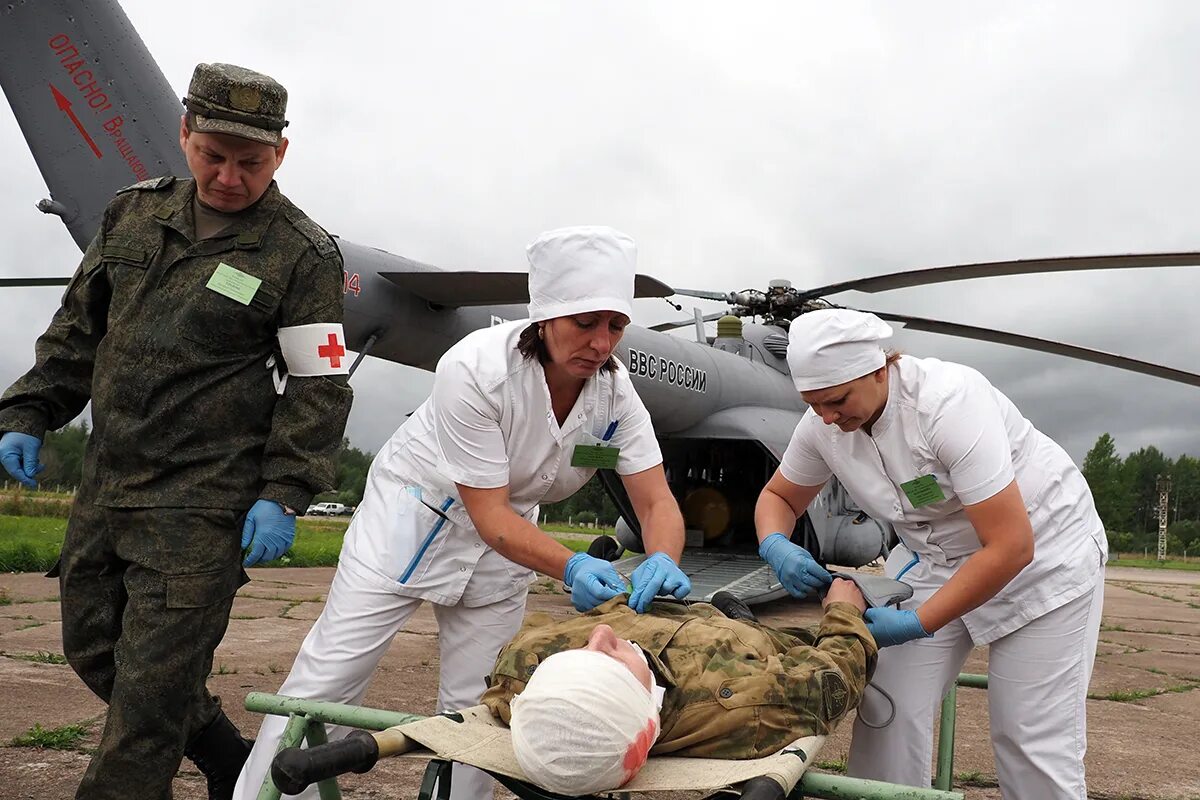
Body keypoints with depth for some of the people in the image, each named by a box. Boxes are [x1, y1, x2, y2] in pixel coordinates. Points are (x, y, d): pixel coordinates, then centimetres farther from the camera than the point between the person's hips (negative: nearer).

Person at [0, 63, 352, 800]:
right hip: (106, 485, 8)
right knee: (93, 650, 19)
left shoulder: (303, 254, -9)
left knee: (151, 689, -4)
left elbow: (318, 388, -10)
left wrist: (284, 494, -17)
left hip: (202, 506, -7)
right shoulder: (134, 214, 8)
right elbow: (78, 329, 16)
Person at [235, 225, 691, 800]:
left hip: (506, 533, 5)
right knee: (330, 673, -4)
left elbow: (657, 503, -17)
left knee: (473, 703, 7)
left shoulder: (615, 392, -18)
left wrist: (662, 563, -39)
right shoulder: (476, 369, -32)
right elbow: (489, 515, -29)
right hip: (415, 511, -4)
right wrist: (570, 568, -43)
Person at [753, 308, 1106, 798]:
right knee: (885, 710, -6)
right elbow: (779, 496, 6)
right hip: (936, 557, 5)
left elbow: (1011, 547, -31)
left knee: (1032, 740, -6)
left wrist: (916, 624, -28)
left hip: (1042, 549, -5)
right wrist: (776, 546, -17)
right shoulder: (822, 425, -13)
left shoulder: (949, 401, -31)